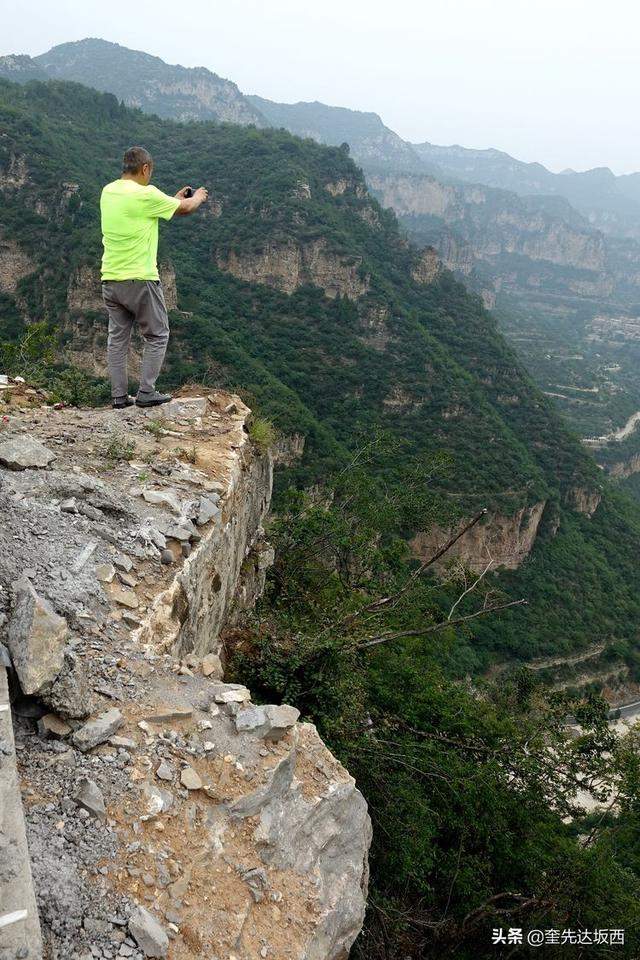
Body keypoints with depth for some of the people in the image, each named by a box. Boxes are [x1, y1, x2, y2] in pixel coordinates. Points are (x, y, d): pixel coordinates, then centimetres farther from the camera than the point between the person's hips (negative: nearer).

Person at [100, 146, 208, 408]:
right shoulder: (146, 195, -13)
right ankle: (146, 392, 5)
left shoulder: (108, 191, 9)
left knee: (117, 338, 11)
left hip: (110, 279, 7)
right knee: (157, 336, 7)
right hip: (140, 279, -7)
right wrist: (198, 197, 22)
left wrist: (175, 199, 31)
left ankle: (119, 396, 13)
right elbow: (186, 209, 0)